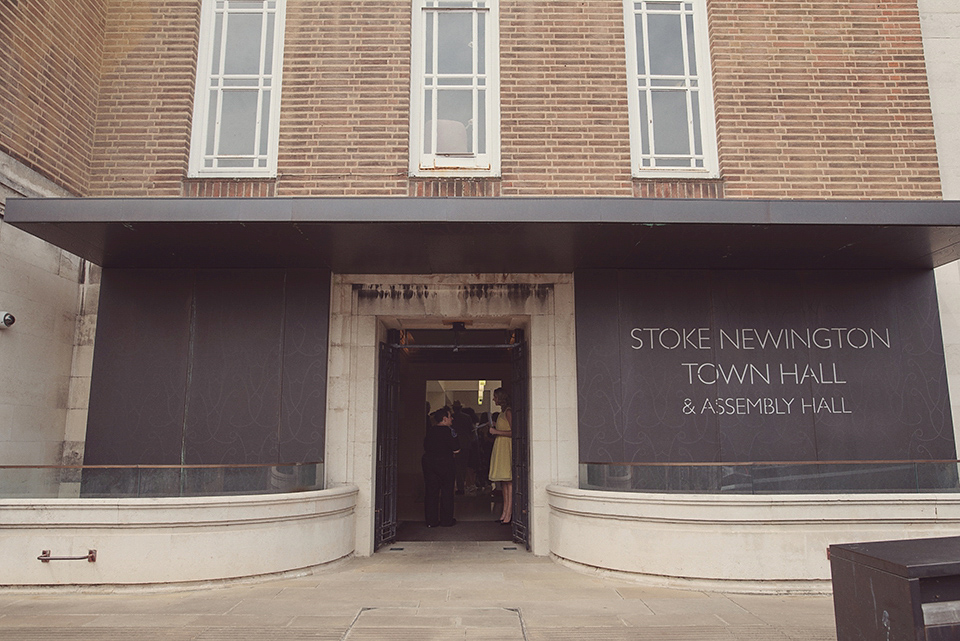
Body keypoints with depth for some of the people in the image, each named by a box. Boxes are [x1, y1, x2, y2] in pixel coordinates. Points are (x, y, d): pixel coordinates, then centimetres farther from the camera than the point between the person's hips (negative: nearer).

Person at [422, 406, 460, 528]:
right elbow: (456, 449, -15)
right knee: (446, 491, 6)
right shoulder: (447, 431, -14)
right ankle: (446, 520, 11)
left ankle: (431, 520, 13)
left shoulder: (430, 431, 6)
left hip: (428, 462, 6)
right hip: (444, 463, -6)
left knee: (430, 491, 10)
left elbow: (426, 447, 13)